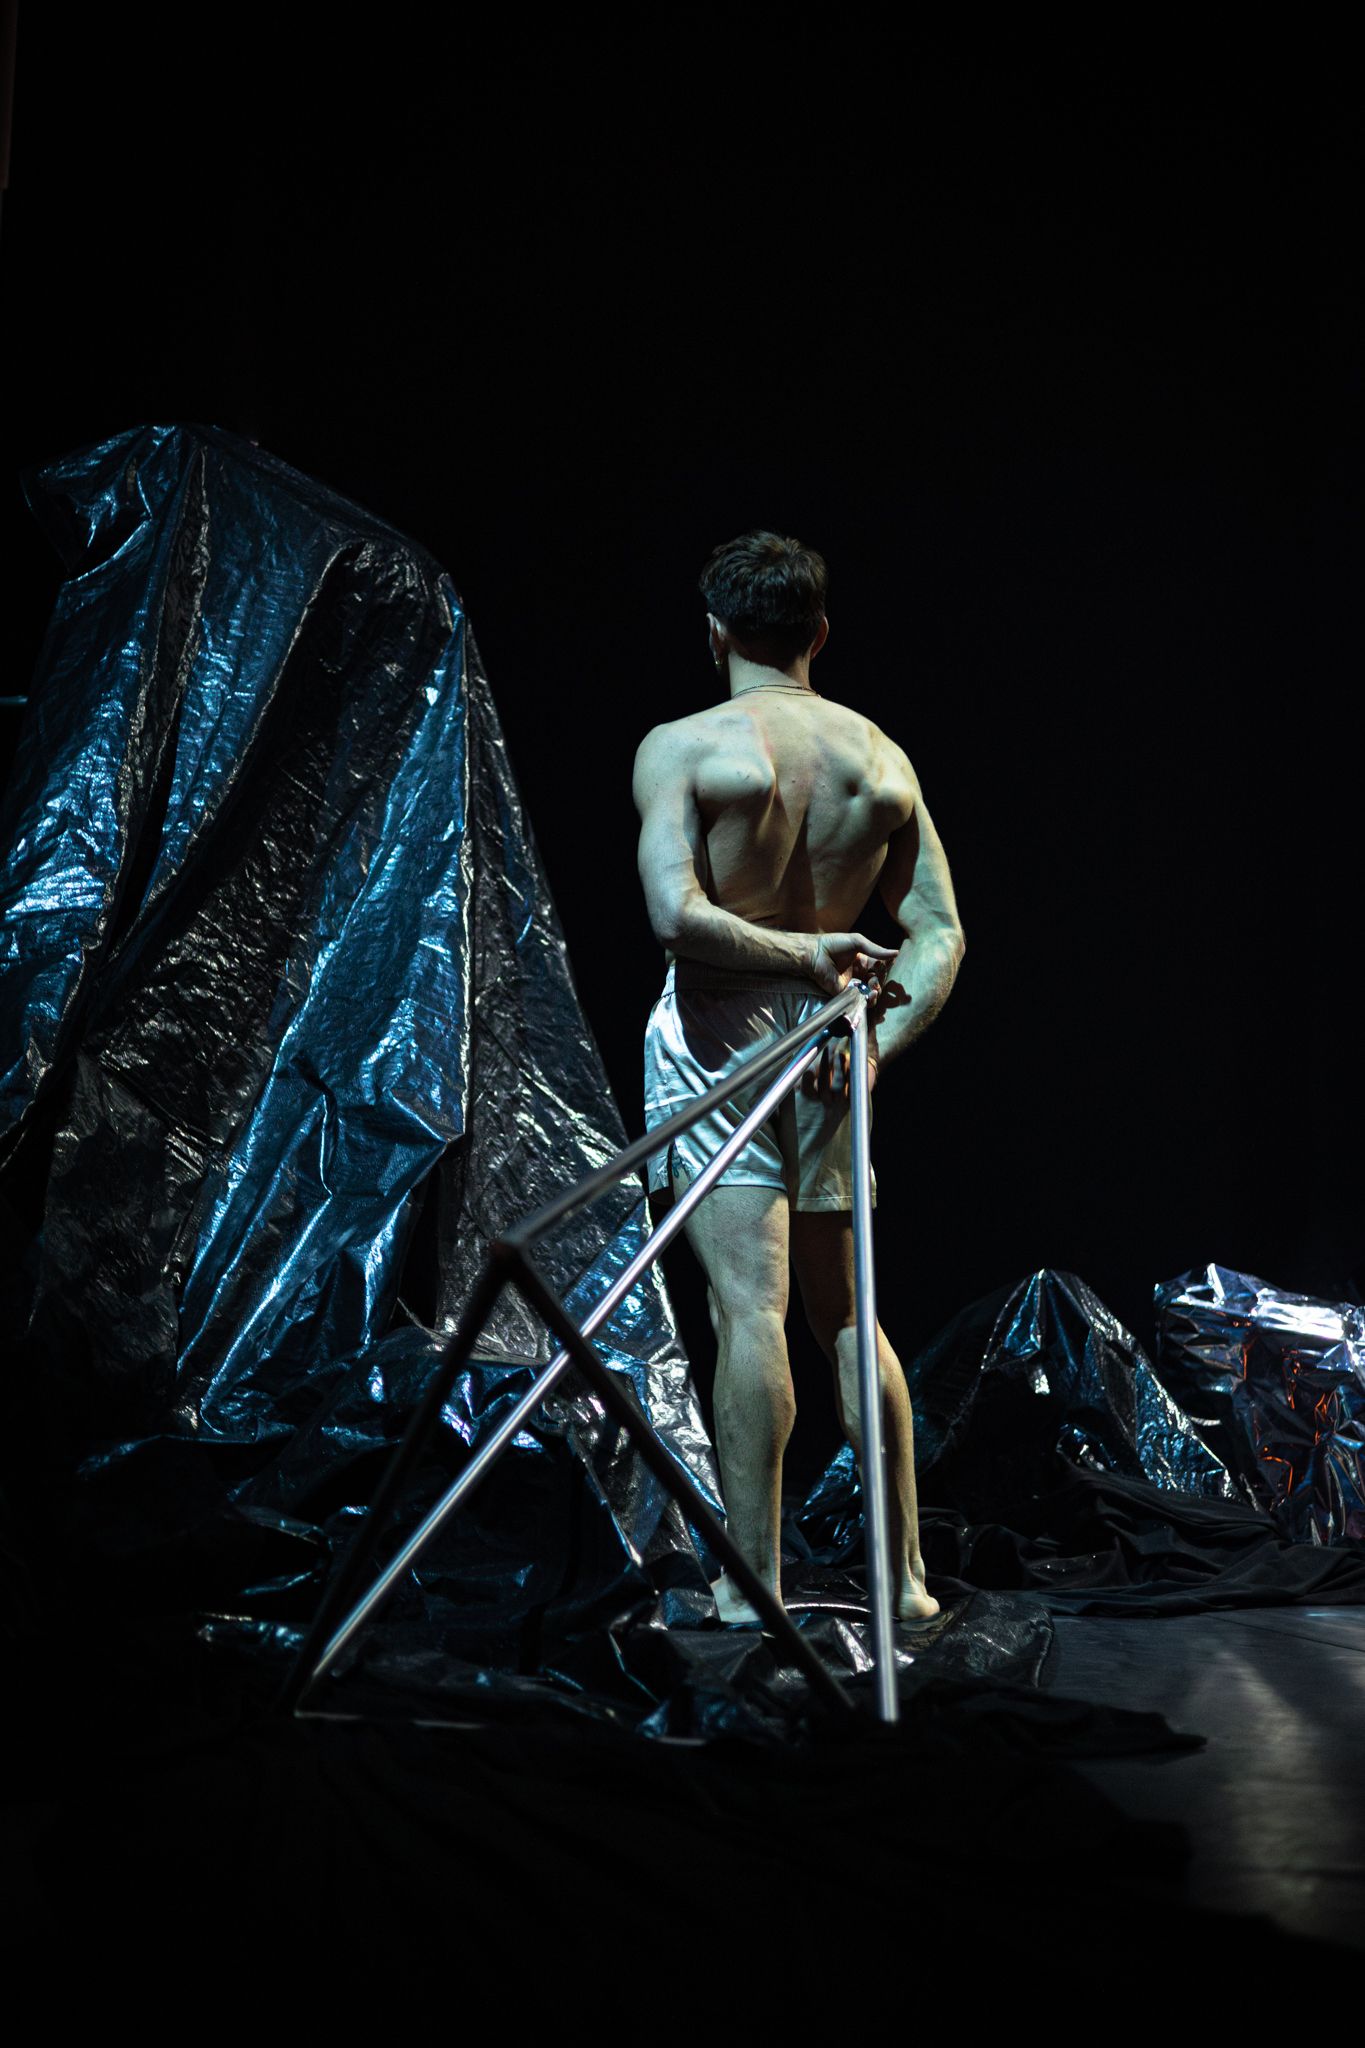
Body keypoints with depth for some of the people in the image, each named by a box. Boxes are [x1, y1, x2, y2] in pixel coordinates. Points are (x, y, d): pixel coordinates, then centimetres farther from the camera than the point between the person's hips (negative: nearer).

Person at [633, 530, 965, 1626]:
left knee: (750, 1303, -9)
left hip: (717, 1031, -4)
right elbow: (941, 933, 2)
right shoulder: (883, 758, 9)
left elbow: (676, 915, -18)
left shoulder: (680, 746, -4)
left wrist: (801, 952, -12)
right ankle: (905, 1576, 19)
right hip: (827, 1041, 4)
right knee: (845, 1311, 14)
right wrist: (880, 1041, -5)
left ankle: (753, 1585, -7)